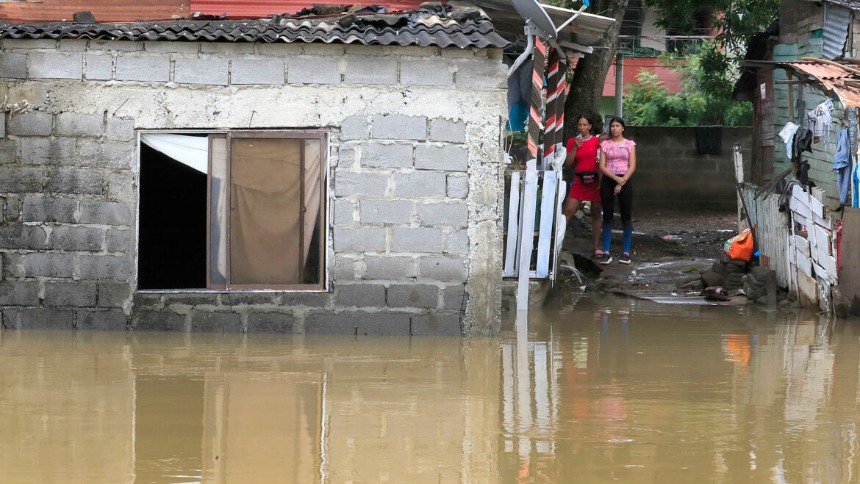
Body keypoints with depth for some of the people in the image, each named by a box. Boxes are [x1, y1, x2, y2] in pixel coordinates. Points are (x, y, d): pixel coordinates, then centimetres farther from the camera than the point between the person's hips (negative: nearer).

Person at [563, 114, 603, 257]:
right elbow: (568, 164, 4)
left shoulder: (597, 141, 3)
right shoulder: (572, 141, 8)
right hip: (579, 181, 1)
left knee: (596, 214, 3)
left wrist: (601, 180, -5)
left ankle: (597, 247, 8)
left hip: (595, 181, -1)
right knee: (567, 211, -9)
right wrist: (575, 147, -8)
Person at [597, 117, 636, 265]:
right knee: (607, 216, 0)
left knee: (626, 216, -2)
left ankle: (626, 252, -1)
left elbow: (632, 166, -1)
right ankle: (606, 252, 0)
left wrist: (622, 182, -11)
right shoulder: (605, 144, 7)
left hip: (624, 181, -1)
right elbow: (602, 166, 0)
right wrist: (616, 178, -13)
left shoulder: (630, 144, 6)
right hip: (608, 180, 1)